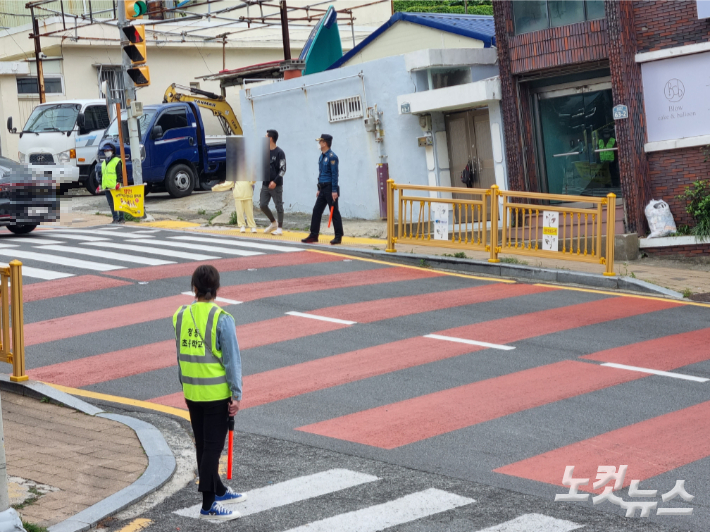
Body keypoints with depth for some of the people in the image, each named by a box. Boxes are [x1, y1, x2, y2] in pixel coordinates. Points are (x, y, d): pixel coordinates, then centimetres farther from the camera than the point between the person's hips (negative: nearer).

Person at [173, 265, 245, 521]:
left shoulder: (181, 316, 1)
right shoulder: (222, 319, -16)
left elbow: (180, 355, 10)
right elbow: (232, 359, -14)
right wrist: (237, 394, -8)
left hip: (192, 392, 6)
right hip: (217, 394, -6)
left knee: (203, 445, 17)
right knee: (212, 447, 0)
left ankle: (218, 490, 34)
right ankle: (208, 506, 3)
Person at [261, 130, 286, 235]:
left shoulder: (279, 153, -8)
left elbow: (283, 169, -12)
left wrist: (275, 181, -19)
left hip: (276, 185, -7)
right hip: (265, 184, 7)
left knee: (278, 206, 0)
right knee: (262, 205, 4)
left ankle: (280, 228, 7)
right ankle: (273, 223, 21)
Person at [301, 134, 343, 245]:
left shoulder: (332, 157, -12)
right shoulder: (321, 157, 15)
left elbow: (334, 174, -16)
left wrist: (334, 191, -19)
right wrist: (319, 189, 20)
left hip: (330, 189, -9)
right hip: (323, 189, 9)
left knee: (334, 212, -3)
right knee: (316, 211, 6)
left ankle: (338, 237, 2)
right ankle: (313, 235, 10)